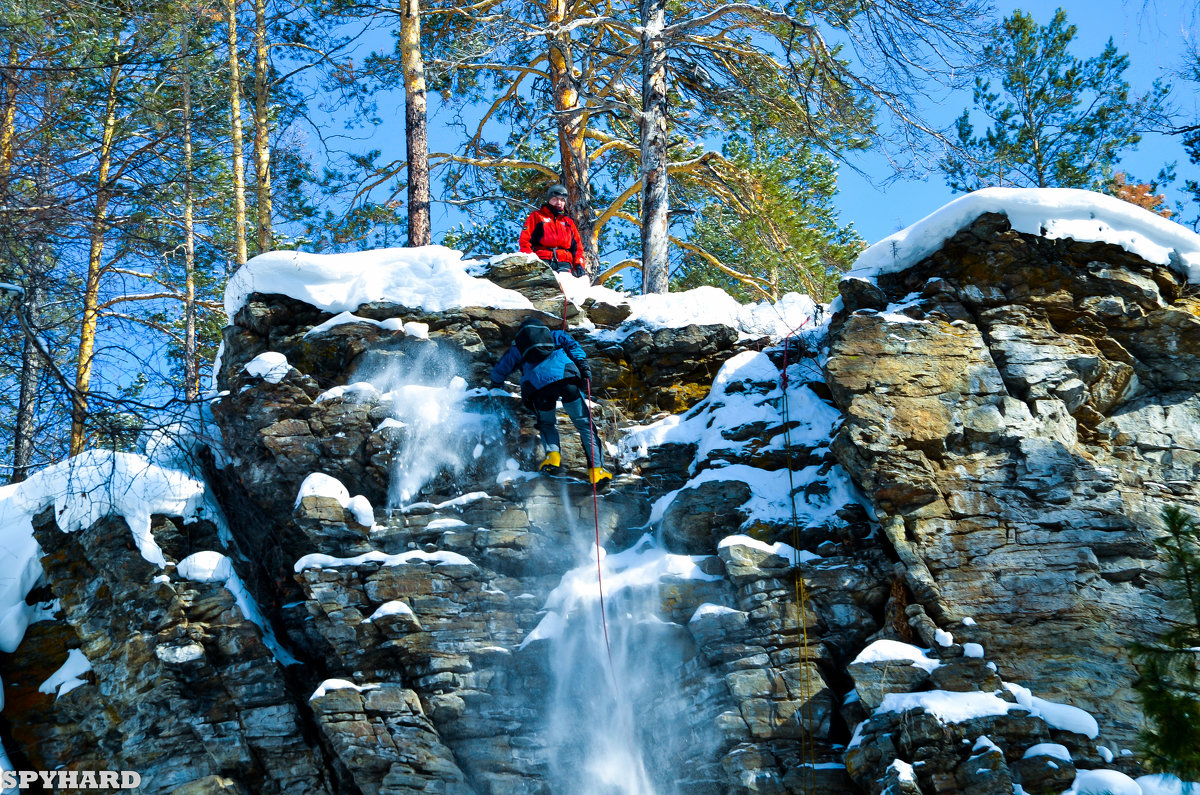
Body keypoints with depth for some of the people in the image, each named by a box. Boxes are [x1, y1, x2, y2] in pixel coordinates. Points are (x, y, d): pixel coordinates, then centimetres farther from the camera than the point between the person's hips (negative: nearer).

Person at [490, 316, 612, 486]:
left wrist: (495, 384, 60)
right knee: (584, 424, 7)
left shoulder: (517, 347, 35)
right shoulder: (554, 336, 35)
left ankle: (552, 453, -3)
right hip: (566, 377, 0)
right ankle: (596, 467, -7)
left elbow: (500, 370, 41)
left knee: (546, 423, 26)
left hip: (538, 386, 0)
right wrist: (582, 363, 5)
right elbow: (571, 344, 15)